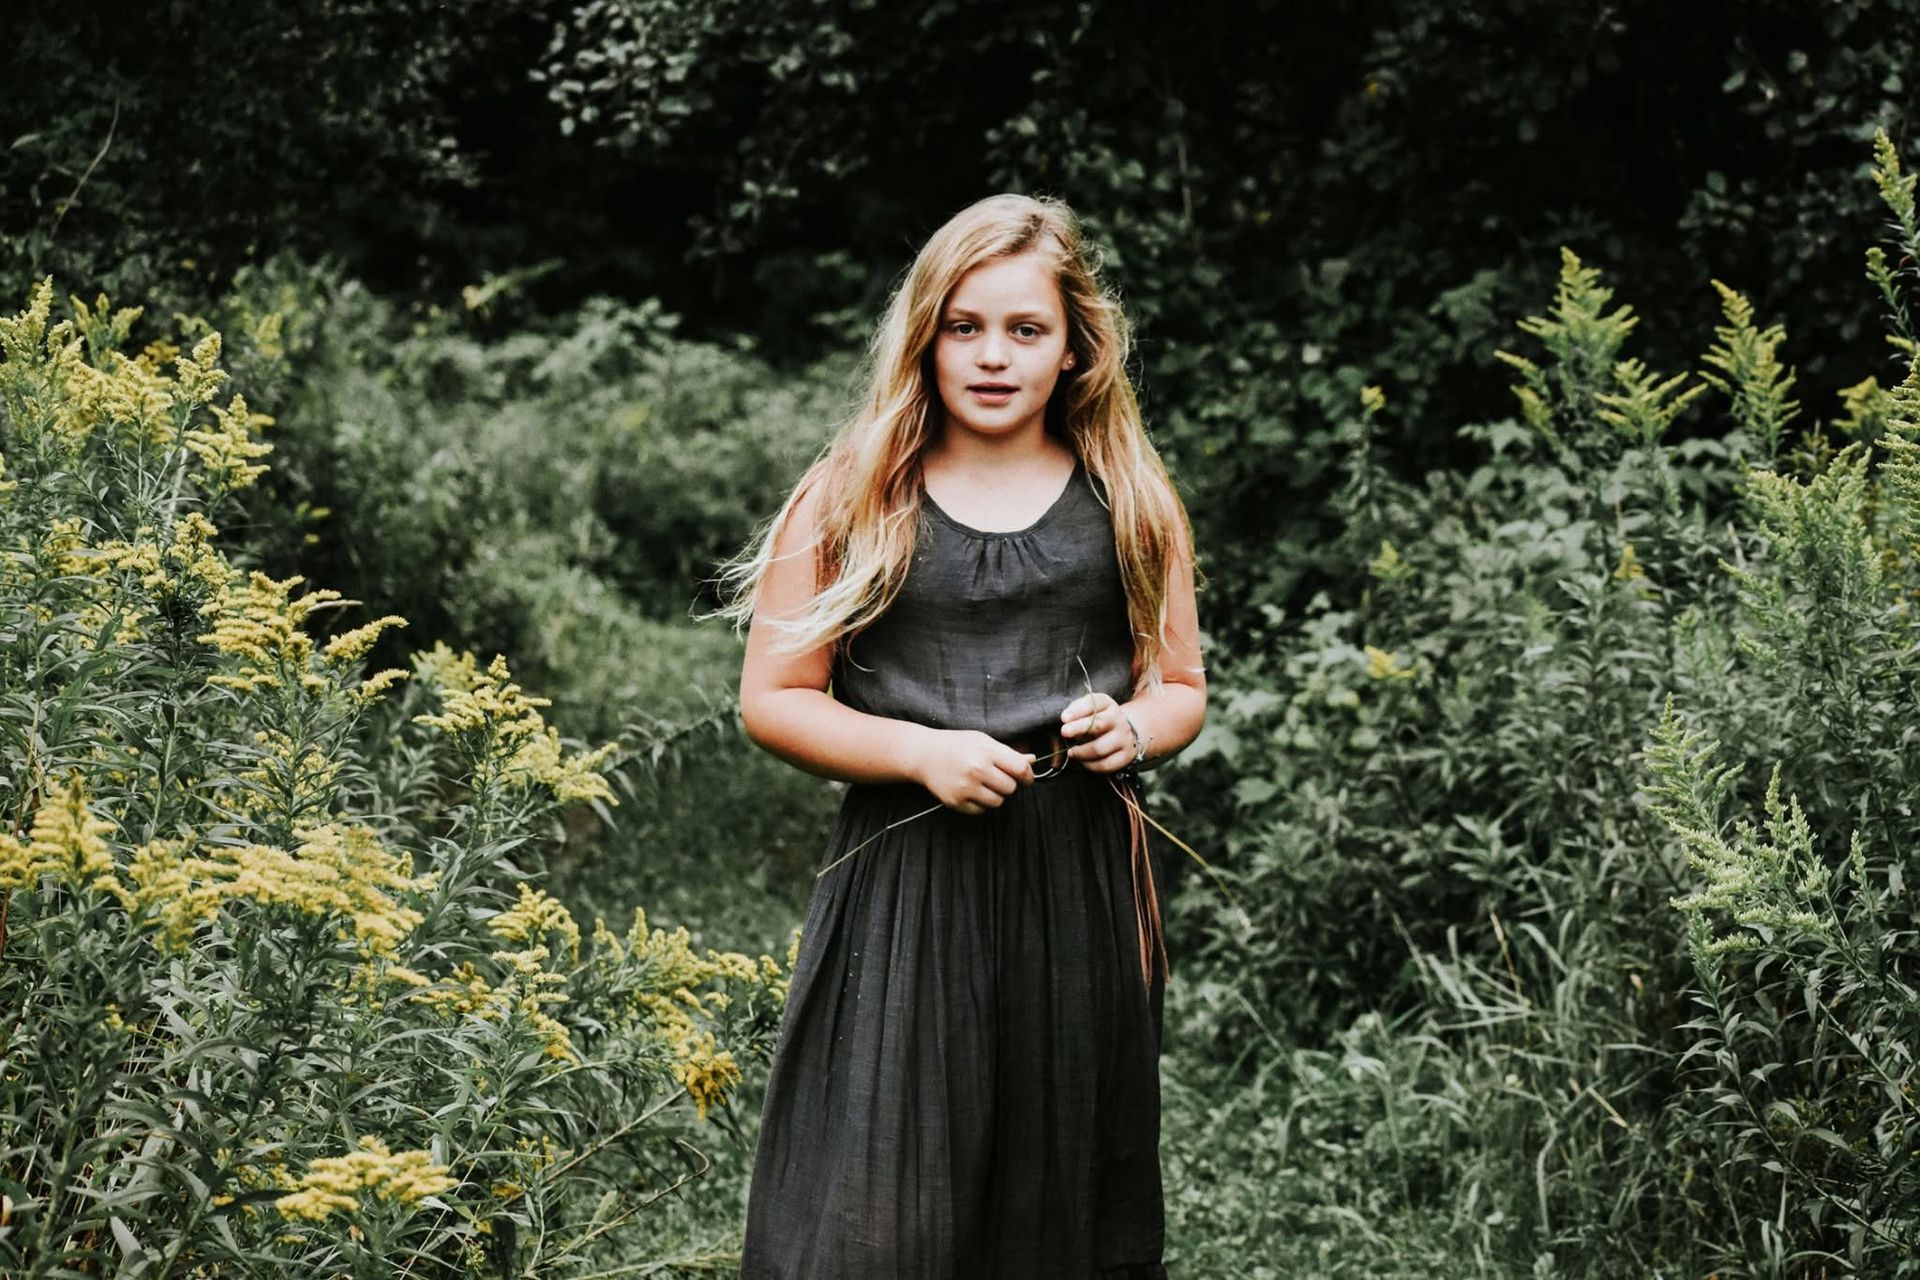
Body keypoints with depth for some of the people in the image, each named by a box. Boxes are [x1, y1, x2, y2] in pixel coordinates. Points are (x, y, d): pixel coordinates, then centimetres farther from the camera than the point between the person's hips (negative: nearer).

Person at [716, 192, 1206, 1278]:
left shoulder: (1131, 503, 8)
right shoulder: (849, 497, 2)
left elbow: (1182, 685, 16)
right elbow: (773, 700, 2)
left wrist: (1135, 729, -7)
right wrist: (922, 752, -13)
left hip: (1082, 885, 2)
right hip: (905, 886, -2)